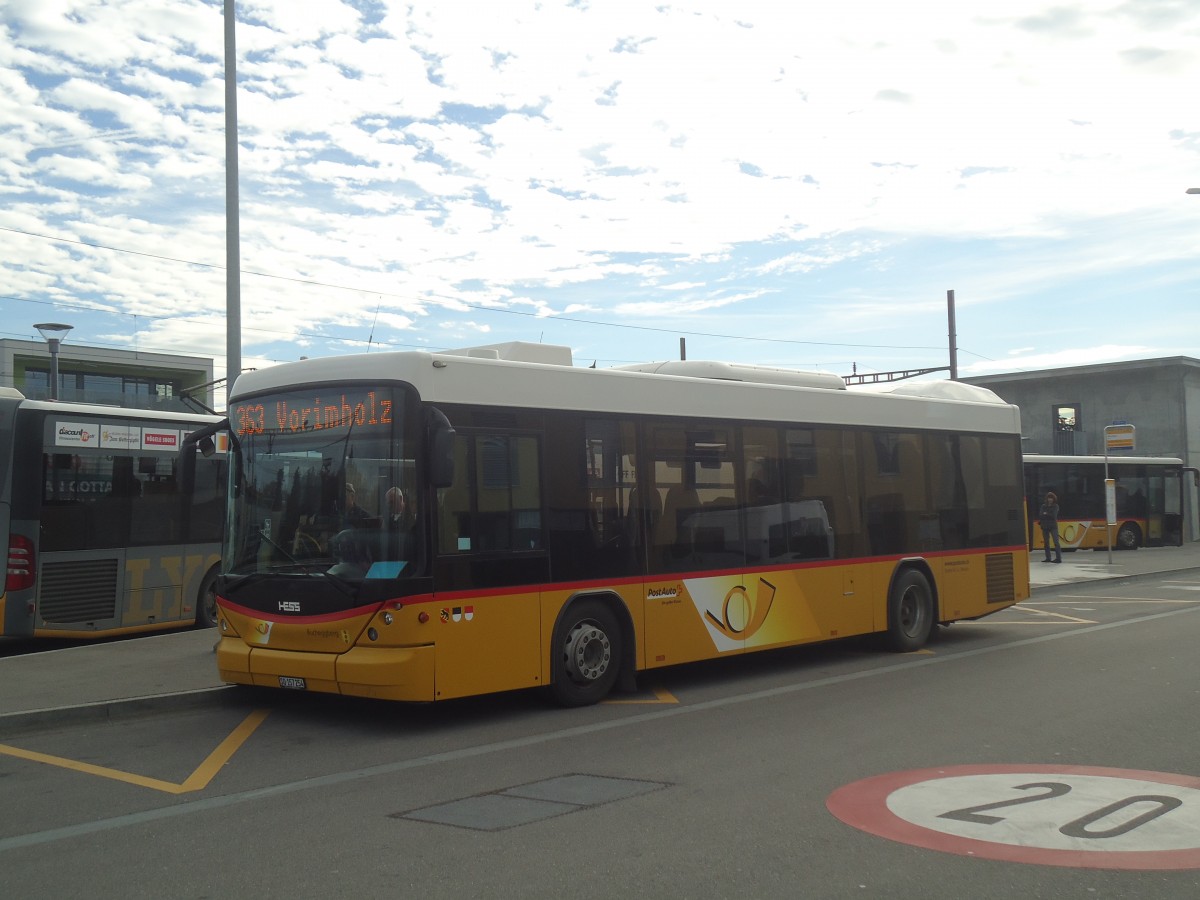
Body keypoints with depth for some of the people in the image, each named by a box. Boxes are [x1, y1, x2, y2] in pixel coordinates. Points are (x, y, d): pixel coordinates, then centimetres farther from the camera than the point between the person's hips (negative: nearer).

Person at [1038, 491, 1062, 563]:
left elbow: (1054, 516, -11)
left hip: (1053, 526, -4)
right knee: (1046, 543, 8)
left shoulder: (1055, 506, 1)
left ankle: (1058, 558, -14)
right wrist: (1049, 515, -13)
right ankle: (1048, 558, 16)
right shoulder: (1043, 506, 9)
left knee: (1056, 542, -11)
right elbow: (1040, 515, -4)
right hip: (1045, 526, 4)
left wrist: (1046, 514, -7)